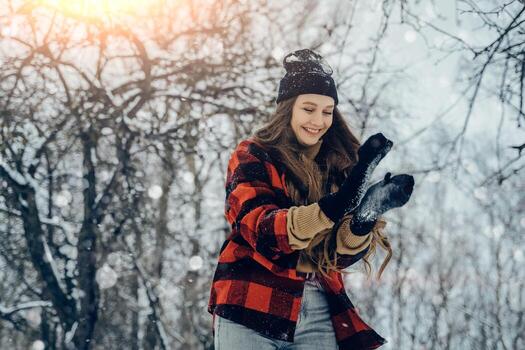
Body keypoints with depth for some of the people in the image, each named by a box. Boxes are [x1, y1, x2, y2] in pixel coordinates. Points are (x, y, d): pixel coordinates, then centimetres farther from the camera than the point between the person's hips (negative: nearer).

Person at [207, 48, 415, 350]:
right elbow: (261, 229, -16)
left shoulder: (338, 165, 11)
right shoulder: (253, 156, 1)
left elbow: (342, 254, 2)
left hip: (319, 310, 3)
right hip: (253, 308, -3)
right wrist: (332, 207, -31)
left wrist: (362, 220, -20)